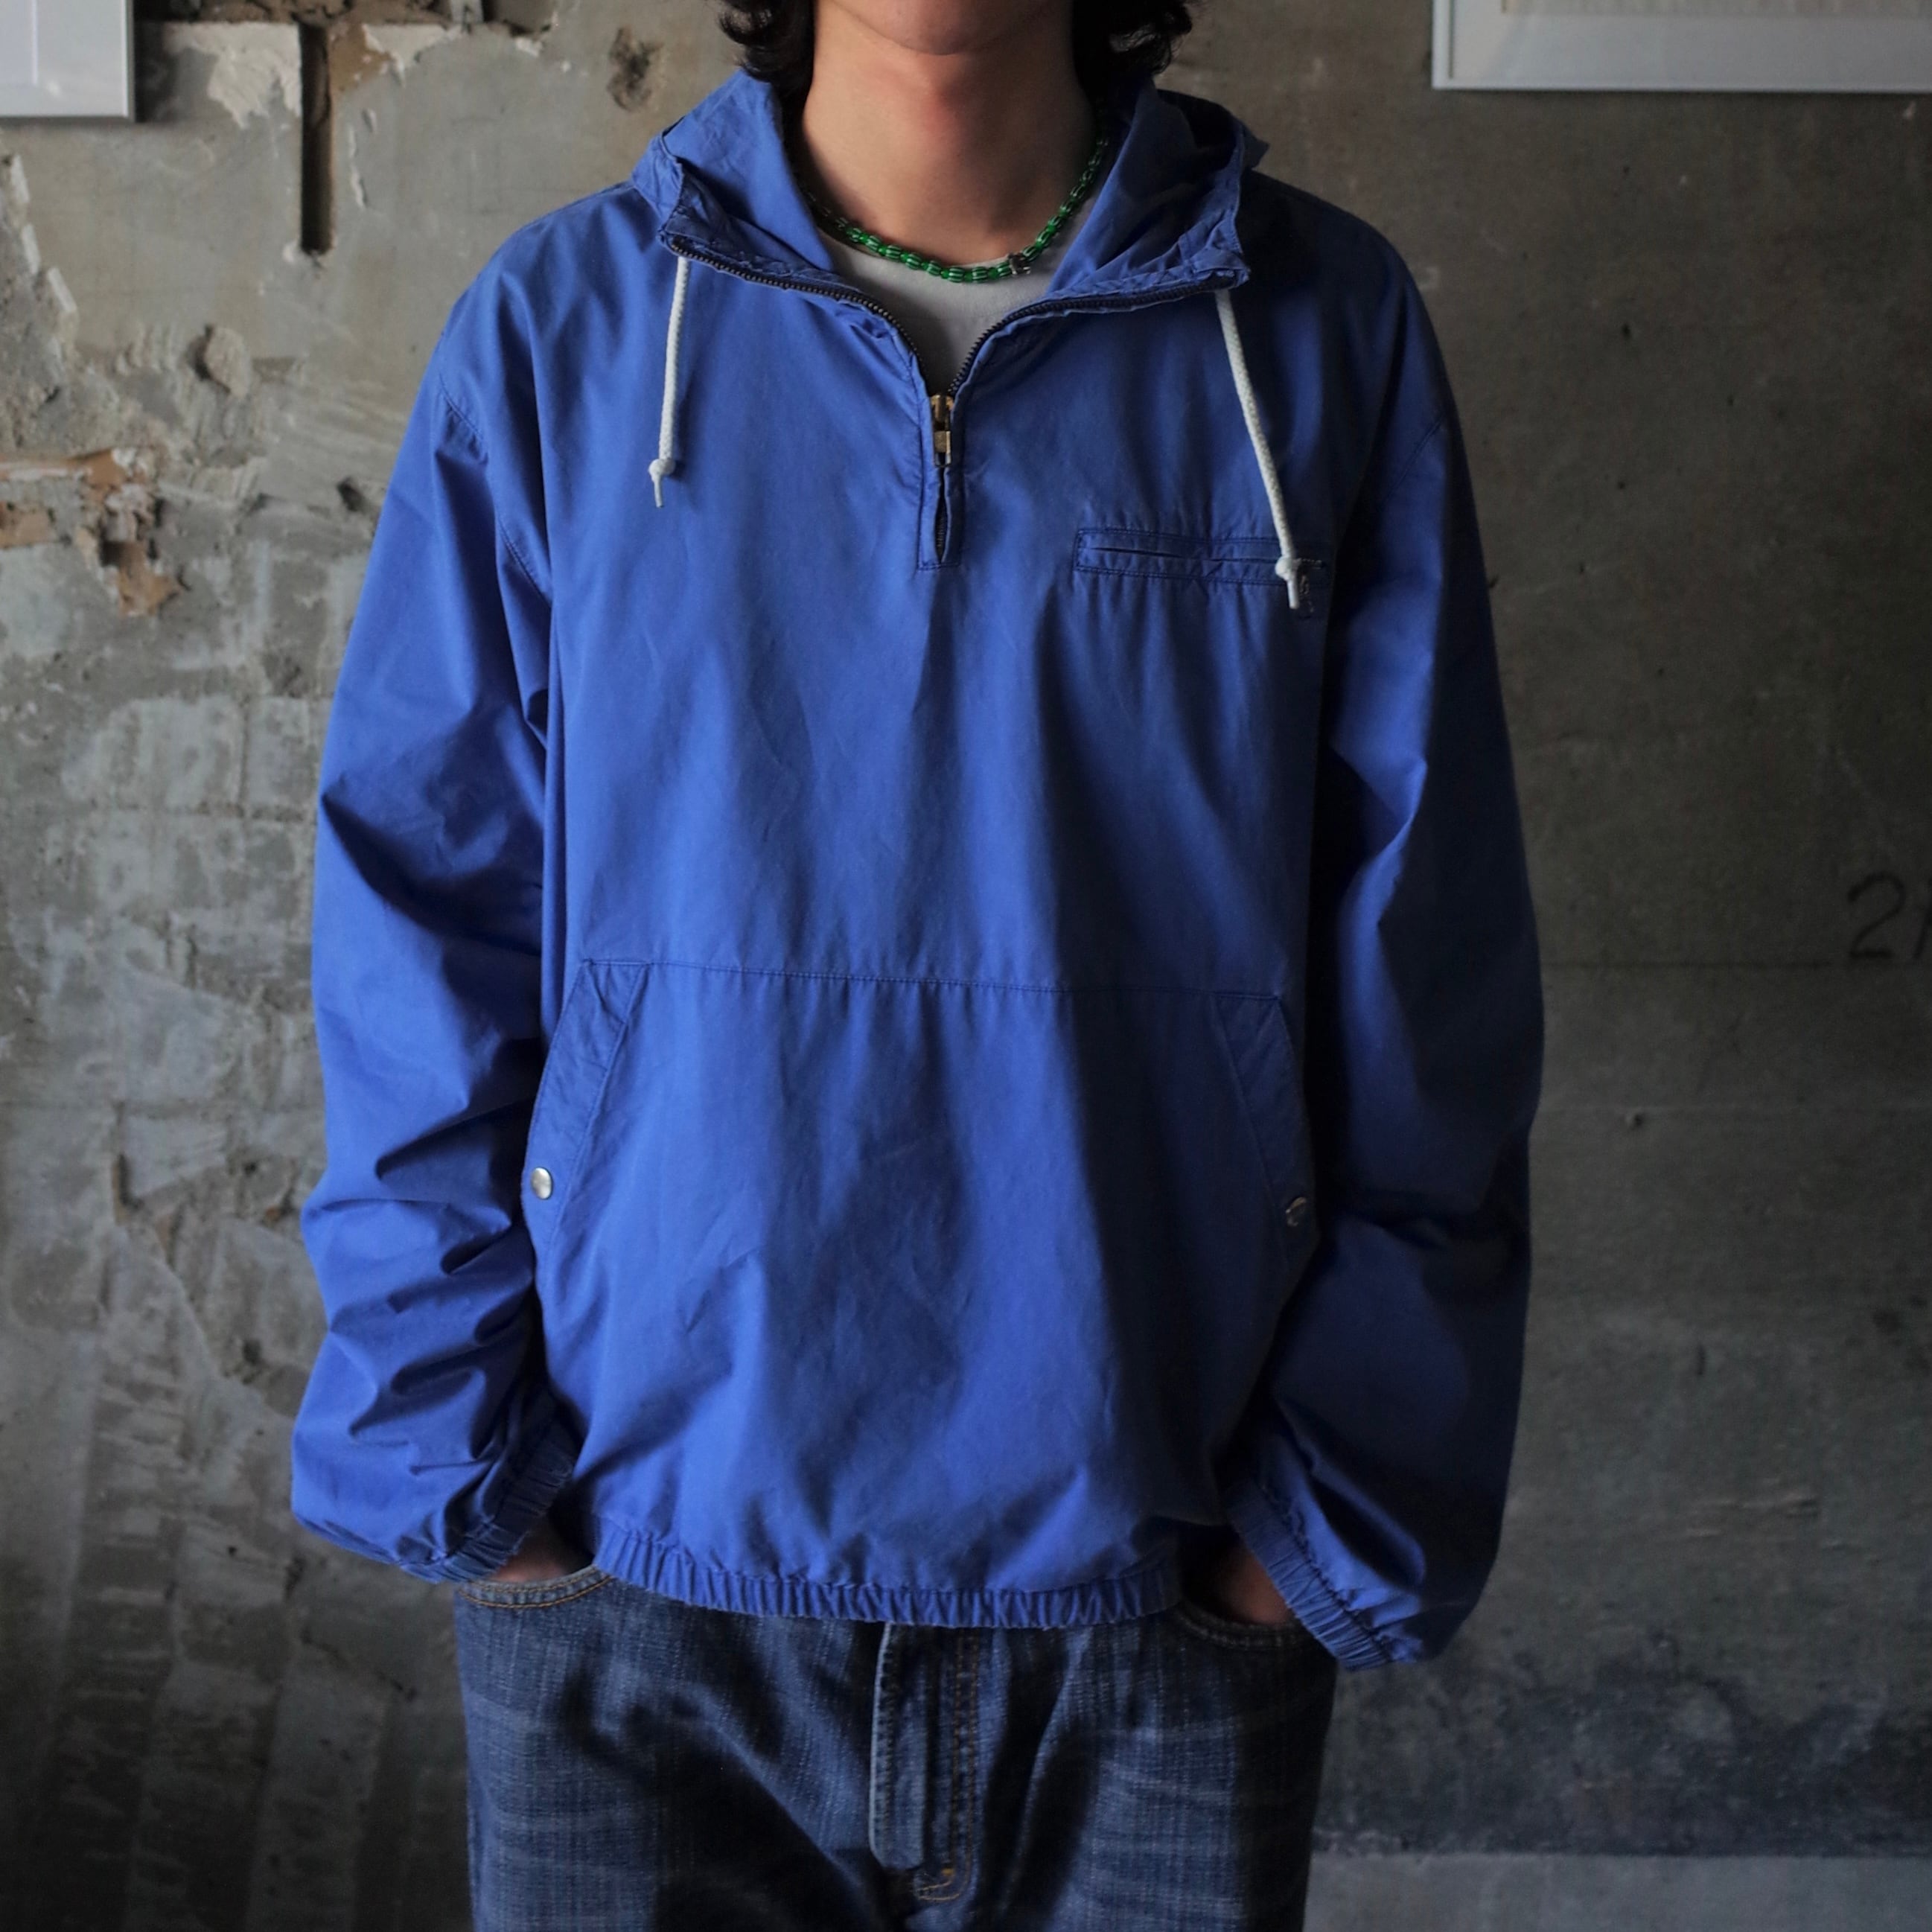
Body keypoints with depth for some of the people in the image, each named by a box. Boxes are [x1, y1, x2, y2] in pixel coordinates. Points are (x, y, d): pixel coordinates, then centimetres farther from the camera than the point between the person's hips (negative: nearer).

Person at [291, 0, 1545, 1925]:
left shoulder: (1323, 335, -1)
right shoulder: (555, 334, 0)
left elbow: (1423, 993, 0)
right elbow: (417, 955, 1)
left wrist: (1340, 1513, -2)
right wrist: (457, 1466, -4)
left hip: (1163, 1602, 1)